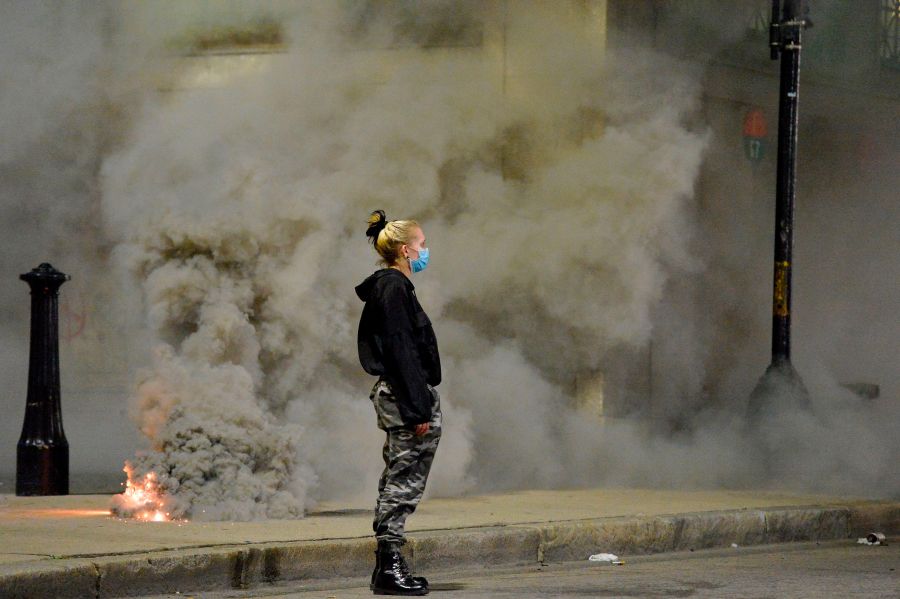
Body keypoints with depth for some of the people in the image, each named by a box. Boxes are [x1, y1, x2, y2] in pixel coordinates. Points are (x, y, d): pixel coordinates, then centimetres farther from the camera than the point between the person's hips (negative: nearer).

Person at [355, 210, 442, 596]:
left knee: (397, 484, 13)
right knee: (403, 482, -7)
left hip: (396, 396, 11)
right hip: (405, 396, -11)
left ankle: (388, 566, 17)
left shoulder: (391, 286, 16)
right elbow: (401, 352, -19)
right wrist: (417, 409, -21)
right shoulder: (394, 288, -14)